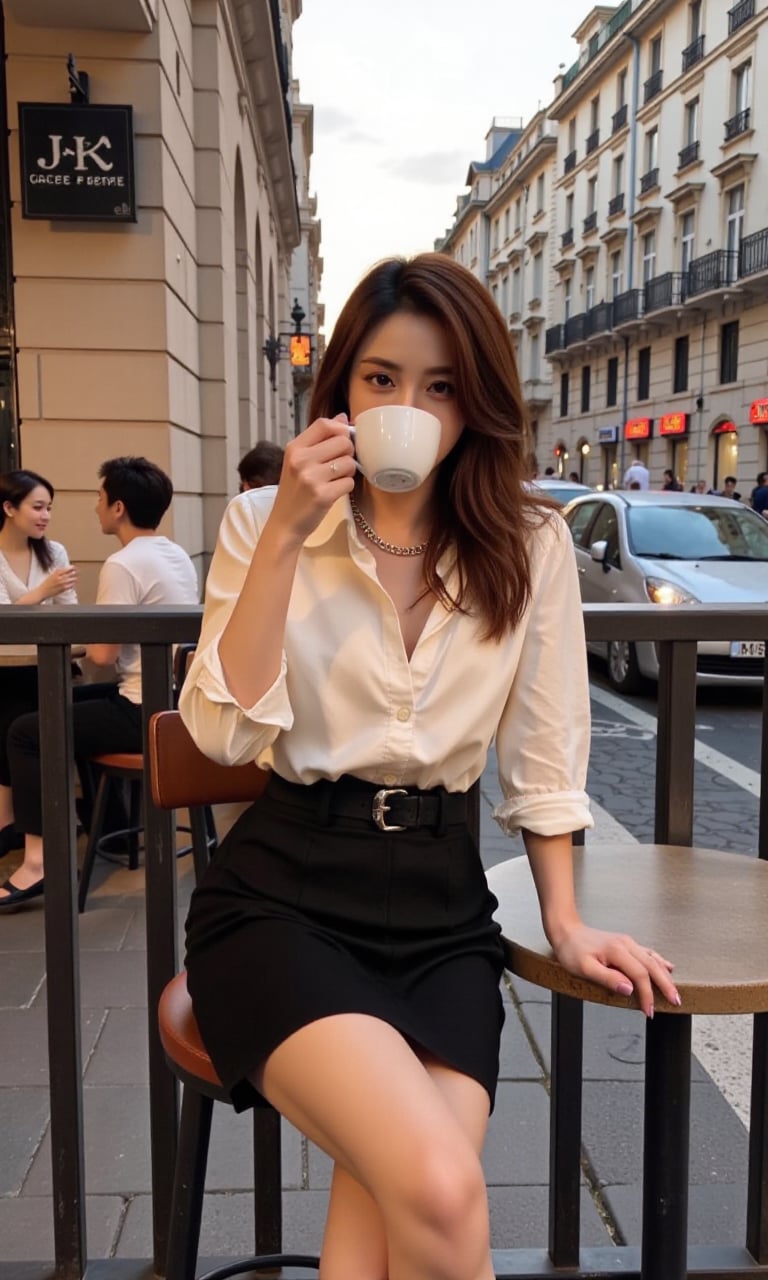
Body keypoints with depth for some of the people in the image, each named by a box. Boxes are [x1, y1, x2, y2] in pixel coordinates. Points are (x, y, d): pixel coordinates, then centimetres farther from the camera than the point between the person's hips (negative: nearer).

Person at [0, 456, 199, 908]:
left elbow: (104, 654, -17)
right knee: (76, 702, 30)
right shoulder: (178, 556, 10)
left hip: (146, 712, -9)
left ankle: (37, 862, -2)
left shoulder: (123, 564, -18)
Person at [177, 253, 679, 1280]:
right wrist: (286, 538, -16)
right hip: (283, 893, -2)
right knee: (439, 1192, -23)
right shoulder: (263, 522, 0)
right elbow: (226, 732, -11)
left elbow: (542, 761, 9)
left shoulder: (532, 546, 2)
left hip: (440, 903, 2)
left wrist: (564, 920, 7)